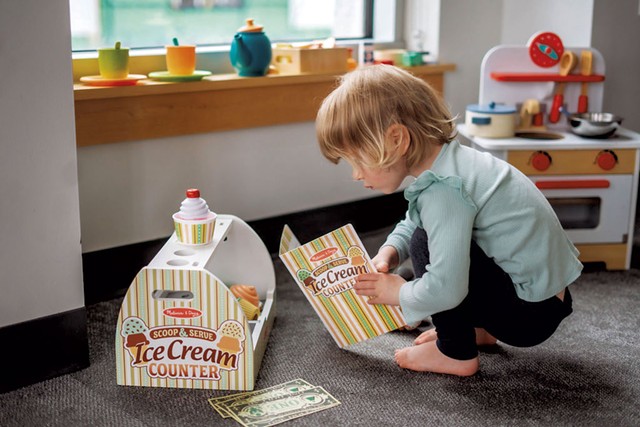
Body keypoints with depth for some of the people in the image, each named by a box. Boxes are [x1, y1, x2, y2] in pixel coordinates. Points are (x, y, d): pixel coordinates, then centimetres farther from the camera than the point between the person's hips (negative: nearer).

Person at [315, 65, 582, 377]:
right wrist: (389, 252, 2)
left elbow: (445, 289, -31)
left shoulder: (443, 190, -27)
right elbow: (414, 222, 22)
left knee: (426, 243, -18)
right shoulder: (446, 162, 4)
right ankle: (479, 328, 22)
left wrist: (400, 293, -11)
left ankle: (456, 353, -2)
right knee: (430, 235, 18)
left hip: (531, 313, -10)